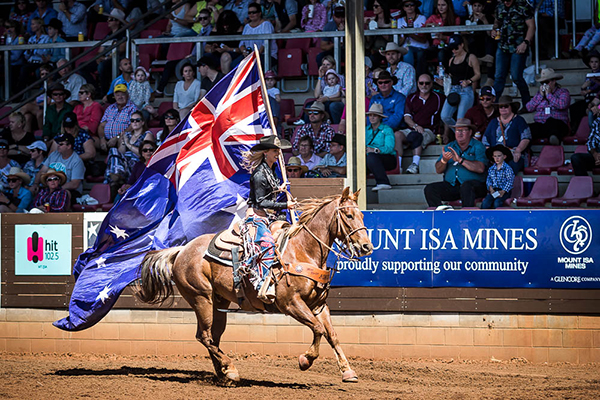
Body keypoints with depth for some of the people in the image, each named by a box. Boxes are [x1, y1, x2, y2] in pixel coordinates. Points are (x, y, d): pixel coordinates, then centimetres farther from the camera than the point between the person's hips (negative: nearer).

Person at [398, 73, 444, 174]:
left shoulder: (438, 98, 14)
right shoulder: (411, 98, 18)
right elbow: (406, 117, 8)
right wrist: (416, 126, -12)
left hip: (429, 131, -2)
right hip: (411, 129, 2)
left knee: (417, 137, -38)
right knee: (397, 134, -30)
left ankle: (415, 164, -48)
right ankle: (398, 165, -35)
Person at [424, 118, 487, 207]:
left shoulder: (477, 146, 4)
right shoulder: (449, 147, 18)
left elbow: (480, 168, -13)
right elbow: (438, 170, 10)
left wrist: (460, 160, -19)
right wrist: (444, 160, -12)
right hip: (451, 185, 5)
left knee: (466, 186, -39)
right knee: (429, 189, -18)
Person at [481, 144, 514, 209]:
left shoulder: (507, 168, -2)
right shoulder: (491, 169, 12)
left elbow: (510, 182, -7)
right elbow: (488, 180, 10)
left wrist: (503, 192, -18)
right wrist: (491, 189, -9)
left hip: (504, 191, -4)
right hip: (493, 191, 4)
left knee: (497, 202, -31)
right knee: (485, 202, -23)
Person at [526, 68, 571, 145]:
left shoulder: (563, 92, 12)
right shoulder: (539, 94, 26)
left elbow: (562, 105, -10)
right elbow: (529, 108, 14)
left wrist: (549, 95, 0)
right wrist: (541, 96, 7)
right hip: (540, 125, 5)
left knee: (551, 121, -44)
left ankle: (554, 139, -70)